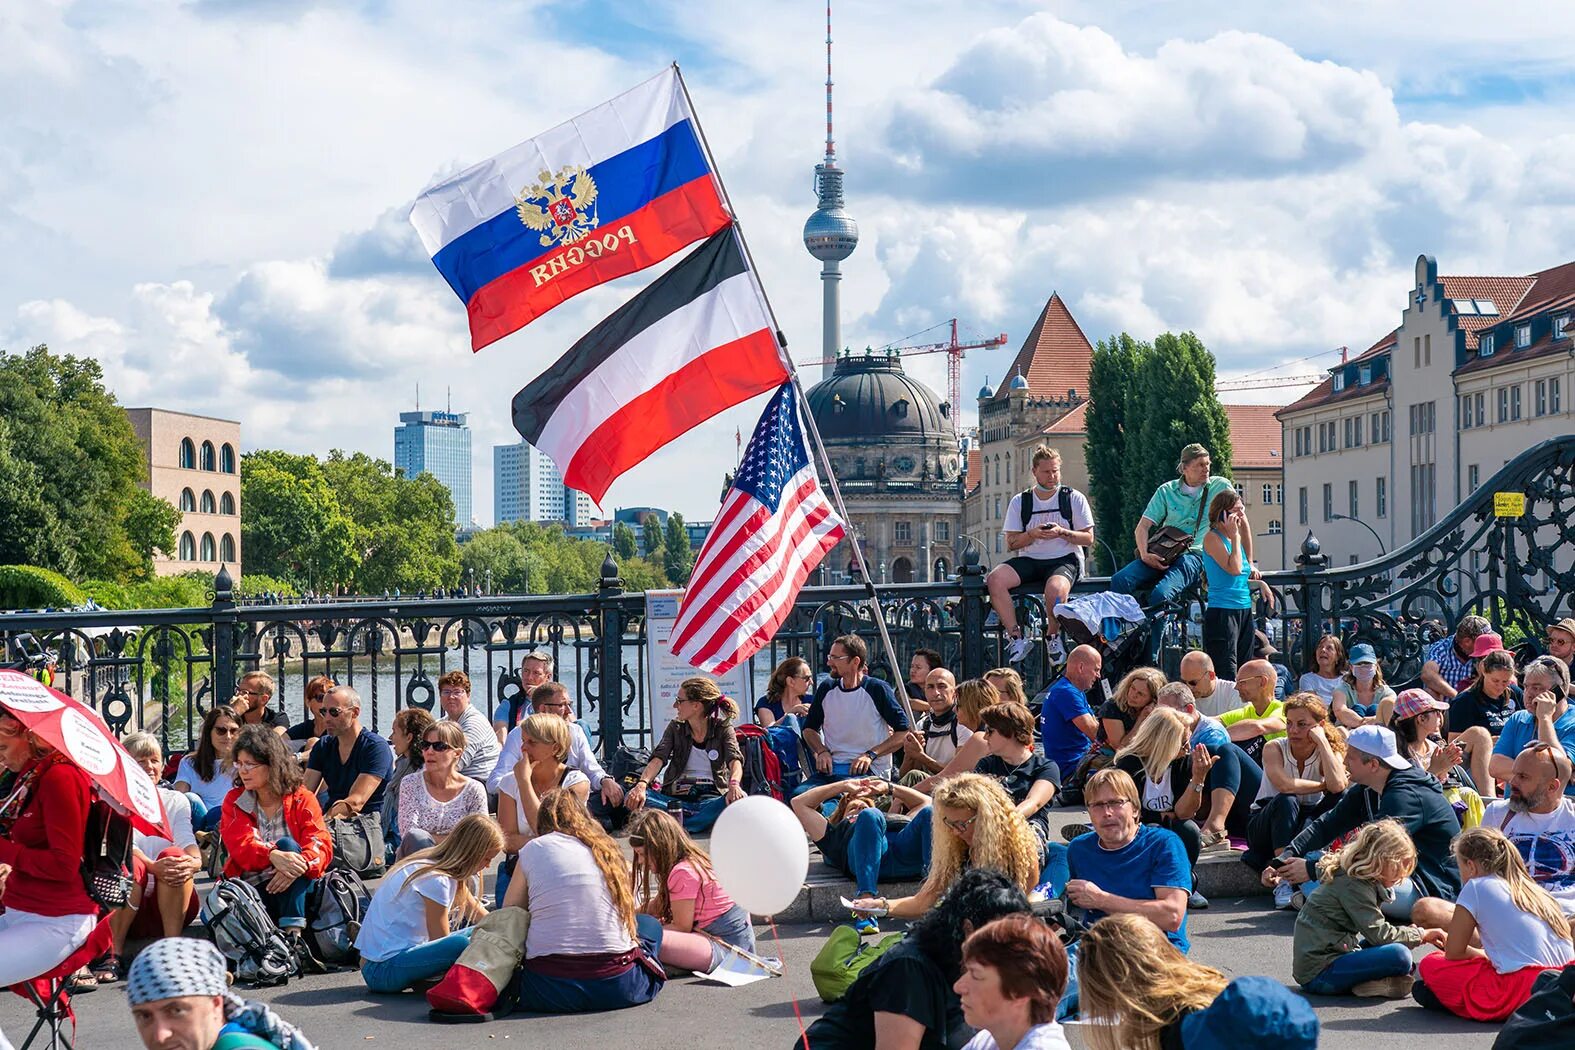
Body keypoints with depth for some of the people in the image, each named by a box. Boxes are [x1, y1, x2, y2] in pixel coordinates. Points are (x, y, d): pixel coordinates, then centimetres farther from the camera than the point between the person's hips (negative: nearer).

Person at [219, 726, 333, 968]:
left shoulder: (302, 799, 2)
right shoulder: (234, 801, 6)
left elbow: (321, 844, -13)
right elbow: (241, 845, -12)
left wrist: (299, 865, -37)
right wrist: (273, 856, -34)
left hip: (297, 889, 0)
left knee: (287, 844, -31)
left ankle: (294, 936, -39)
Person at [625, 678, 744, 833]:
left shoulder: (722, 728, 4)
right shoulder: (675, 728, 10)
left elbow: (735, 760, -13)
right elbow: (657, 759, -5)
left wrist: (734, 784, -37)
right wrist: (641, 784, -26)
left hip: (711, 796, -2)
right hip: (677, 796, 2)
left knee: (738, 800, -36)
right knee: (632, 799, -27)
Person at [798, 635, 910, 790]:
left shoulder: (877, 689, -3)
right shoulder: (827, 689, 11)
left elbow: (903, 732, -3)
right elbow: (809, 728, 23)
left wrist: (870, 755, -13)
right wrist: (822, 752, 3)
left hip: (868, 771, -4)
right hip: (830, 768, 4)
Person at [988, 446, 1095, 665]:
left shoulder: (1074, 499, 6)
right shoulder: (1020, 502, 11)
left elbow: (1088, 539, 3)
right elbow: (1011, 543, 7)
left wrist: (1062, 533, -14)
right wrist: (1033, 534, -12)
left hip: (1065, 559, -3)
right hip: (1029, 560, 3)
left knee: (1055, 587, -39)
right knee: (995, 579, -27)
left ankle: (1052, 636, -9)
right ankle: (1016, 637, -20)